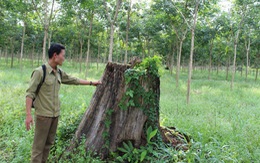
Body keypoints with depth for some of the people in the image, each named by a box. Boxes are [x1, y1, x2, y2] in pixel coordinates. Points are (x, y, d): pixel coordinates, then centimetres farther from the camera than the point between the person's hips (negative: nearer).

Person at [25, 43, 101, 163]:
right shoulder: (40, 72, -14)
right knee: (39, 145, -1)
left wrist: (91, 83, 28)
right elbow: (30, 93, -14)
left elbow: (74, 80, 22)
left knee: (49, 143, 14)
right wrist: (28, 114, -20)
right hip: (43, 115, -7)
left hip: (55, 114, 7)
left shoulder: (59, 73, 7)